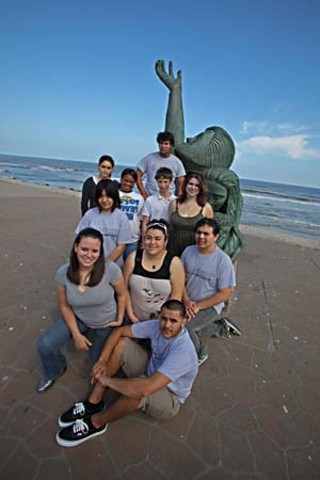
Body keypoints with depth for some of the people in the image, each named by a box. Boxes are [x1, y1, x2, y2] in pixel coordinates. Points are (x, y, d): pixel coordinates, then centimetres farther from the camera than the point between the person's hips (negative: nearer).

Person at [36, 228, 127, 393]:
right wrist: (76, 334, -9)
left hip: (106, 324, -1)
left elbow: (122, 294, -13)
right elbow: (65, 306, -8)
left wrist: (120, 320, -7)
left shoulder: (111, 269, -32)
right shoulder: (63, 273, -22)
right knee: (45, 345, -14)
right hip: (78, 319, 2)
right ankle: (54, 372, 21)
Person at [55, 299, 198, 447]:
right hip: (152, 373, 7)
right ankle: (93, 403, -3)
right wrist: (102, 361, -19)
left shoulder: (183, 350, -37)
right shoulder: (157, 326, -18)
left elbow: (146, 388, -44)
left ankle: (95, 423, -9)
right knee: (121, 343, -10)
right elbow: (119, 331, -7)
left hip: (169, 399, -6)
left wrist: (107, 380, -31)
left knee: (138, 388, -39)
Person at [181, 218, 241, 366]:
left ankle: (199, 355, 6)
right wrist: (186, 301, -13)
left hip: (210, 306, -6)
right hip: (188, 302, 6)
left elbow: (225, 293, -17)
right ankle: (221, 327, 32)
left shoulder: (223, 260, -19)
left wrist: (198, 306, -20)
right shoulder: (188, 251, -5)